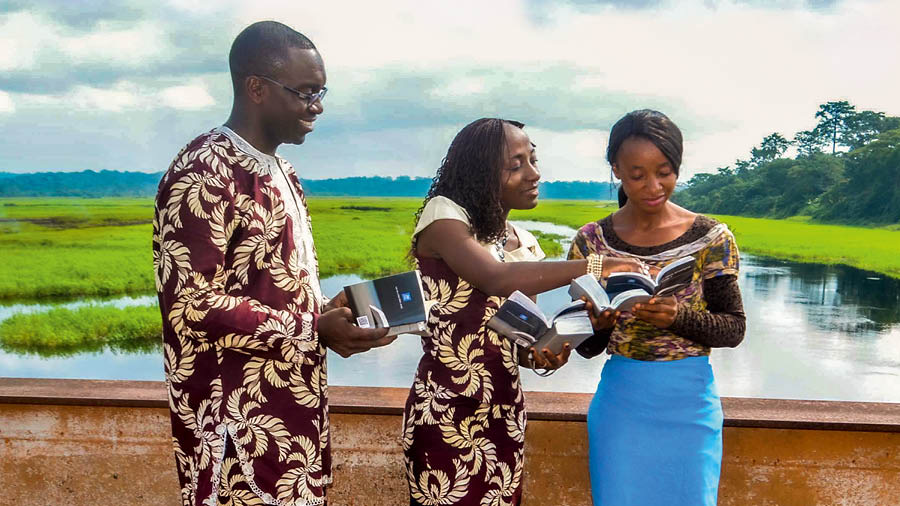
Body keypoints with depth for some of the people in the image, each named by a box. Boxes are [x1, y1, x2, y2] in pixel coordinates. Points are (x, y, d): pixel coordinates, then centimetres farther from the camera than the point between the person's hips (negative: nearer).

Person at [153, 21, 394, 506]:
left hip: (295, 403, 9)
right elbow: (191, 303, -21)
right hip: (239, 419, -9)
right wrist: (312, 329, -22)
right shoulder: (203, 174, -16)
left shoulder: (281, 173, 14)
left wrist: (331, 311, 3)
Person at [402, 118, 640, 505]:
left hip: (505, 411, 6)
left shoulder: (526, 245, 11)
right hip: (446, 412, -6)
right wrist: (594, 266, -26)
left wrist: (542, 357, -7)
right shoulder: (443, 215, -9)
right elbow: (498, 280, -28)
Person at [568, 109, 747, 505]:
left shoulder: (711, 238, -5)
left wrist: (679, 317, -21)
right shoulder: (592, 242, -2)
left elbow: (734, 329, -3)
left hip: (690, 402, 0)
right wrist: (598, 323, -22)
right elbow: (586, 348, 2)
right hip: (621, 401, 1)